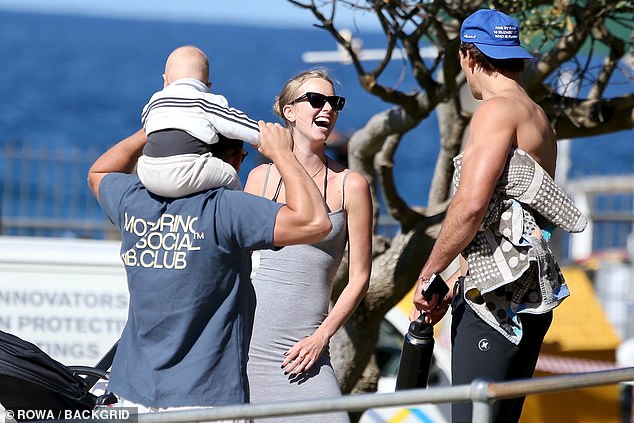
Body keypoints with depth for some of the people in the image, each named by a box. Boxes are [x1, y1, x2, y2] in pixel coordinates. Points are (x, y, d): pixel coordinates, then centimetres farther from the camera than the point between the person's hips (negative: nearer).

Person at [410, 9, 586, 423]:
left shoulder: (498, 109, -8)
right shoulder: (540, 118, 21)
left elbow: (471, 205, -20)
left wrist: (428, 274, -9)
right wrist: (453, 289, 22)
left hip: (500, 297, -9)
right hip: (530, 299, 9)